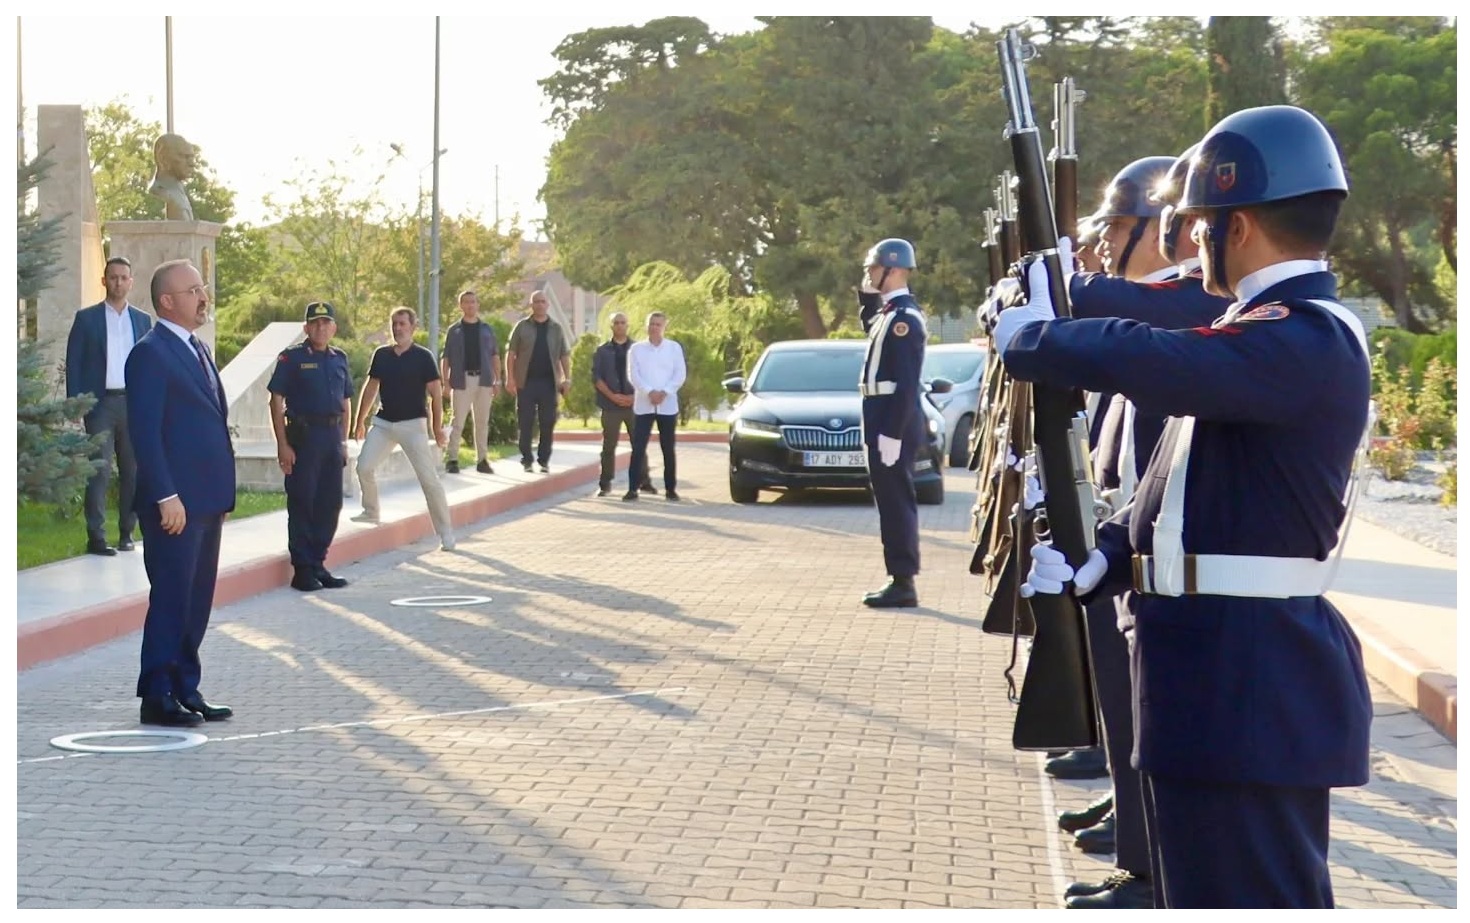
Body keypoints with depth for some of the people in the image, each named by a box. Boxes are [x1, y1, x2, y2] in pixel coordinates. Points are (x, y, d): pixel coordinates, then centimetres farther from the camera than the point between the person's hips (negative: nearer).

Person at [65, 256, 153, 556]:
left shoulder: (142, 320, 11)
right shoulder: (86, 318, 4)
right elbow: (74, 362, 1)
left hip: (134, 402, 3)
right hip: (100, 403, -3)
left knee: (133, 470, 5)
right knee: (99, 469, -6)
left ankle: (127, 532, 14)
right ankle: (96, 537, -5)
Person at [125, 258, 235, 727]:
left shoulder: (197, 349, 17)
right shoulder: (150, 353, -10)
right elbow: (145, 432, -16)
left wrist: (222, 493, 16)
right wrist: (166, 497, -20)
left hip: (207, 499, 9)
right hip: (176, 502, -9)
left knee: (197, 601, 12)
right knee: (170, 599, -3)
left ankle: (185, 689, 20)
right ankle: (156, 697, 5)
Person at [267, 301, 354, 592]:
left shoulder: (339, 359, 13)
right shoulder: (292, 358, -3)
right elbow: (276, 401, -7)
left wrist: (343, 441, 13)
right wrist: (282, 444, -12)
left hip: (332, 437, 6)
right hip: (303, 435, -6)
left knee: (330, 503, 8)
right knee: (301, 503, -2)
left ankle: (318, 563, 18)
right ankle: (303, 569, 4)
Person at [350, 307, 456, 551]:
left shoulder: (422, 357, -6)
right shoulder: (381, 355, 7)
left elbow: (436, 393, -4)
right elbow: (371, 388, 15)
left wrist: (437, 427, -7)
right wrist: (360, 421, 15)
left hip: (412, 424, -4)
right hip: (383, 422, 4)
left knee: (429, 478, -8)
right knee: (364, 466, -7)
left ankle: (446, 533, -3)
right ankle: (371, 511, 18)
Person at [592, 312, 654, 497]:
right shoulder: (602, 351, 7)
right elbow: (596, 377, 0)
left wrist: (635, 396, -9)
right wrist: (612, 396, -12)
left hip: (634, 404, 0)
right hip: (611, 405, 0)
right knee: (609, 446, 2)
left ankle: (644, 482, 8)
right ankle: (605, 484, 8)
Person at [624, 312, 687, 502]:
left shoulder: (674, 348, 7)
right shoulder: (636, 349, 7)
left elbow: (680, 374, 0)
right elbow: (633, 375, -2)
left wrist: (664, 392, -13)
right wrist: (649, 392, -16)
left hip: (668, 405, 0)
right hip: (643, 405, 0)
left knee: (668, 448, 4)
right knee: (638, 448, -5)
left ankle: (670, 488, 11)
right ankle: (633, 488, -5)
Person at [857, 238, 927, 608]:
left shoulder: (904, 318, -17)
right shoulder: (891, 312, 13)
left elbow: (905, 383, -22)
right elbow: (870, 327, 38)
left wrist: (891, 434, -24)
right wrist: (868, 295, 20)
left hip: (893, 424, -10)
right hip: (885, 420, 10)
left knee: (896, 501, -6)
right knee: (892, 501, 13)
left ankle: (903, 582, -2)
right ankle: (900, 578, 19)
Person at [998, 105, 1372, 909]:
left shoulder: (1309, 339, -18)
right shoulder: (1257, 331, 16)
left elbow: (1144, 362, -31)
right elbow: (1171, 479, 18)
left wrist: (1025, 335, -12)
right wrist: (1094, 564, 2)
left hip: (1252, 683, -10)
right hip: (1211, 669, 10)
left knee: (1252, 896, -4)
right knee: (1203, 888, 19)